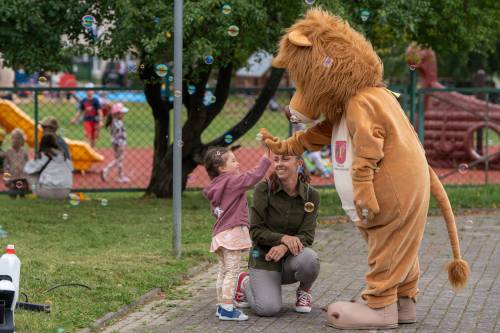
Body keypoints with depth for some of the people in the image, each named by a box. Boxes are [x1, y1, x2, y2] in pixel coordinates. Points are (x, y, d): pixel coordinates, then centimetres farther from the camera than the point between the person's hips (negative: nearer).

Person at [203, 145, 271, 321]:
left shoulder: (214, 188, 16)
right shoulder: (233, 181, -10)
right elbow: (254, 176, -18)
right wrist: (266, 157, -12)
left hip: (219, 234, 9)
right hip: (232, 232, -9)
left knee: (223, 271, 15)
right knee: (232, 272, -7)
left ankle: (221, 306, 20)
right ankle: (227, 309, -10)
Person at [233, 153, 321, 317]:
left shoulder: (311, 196, -5)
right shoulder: (264, 189, -10)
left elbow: (307, 236, -10)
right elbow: (255, 231, -12)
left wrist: (285, 247, -30)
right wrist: (283, 238, -28)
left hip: (291, 259, 2)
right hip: (264, 258, -2)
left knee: (309, 258, -34)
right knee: (267, 308, -23)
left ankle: (304, 291, 2)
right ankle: (245, 282, 12)